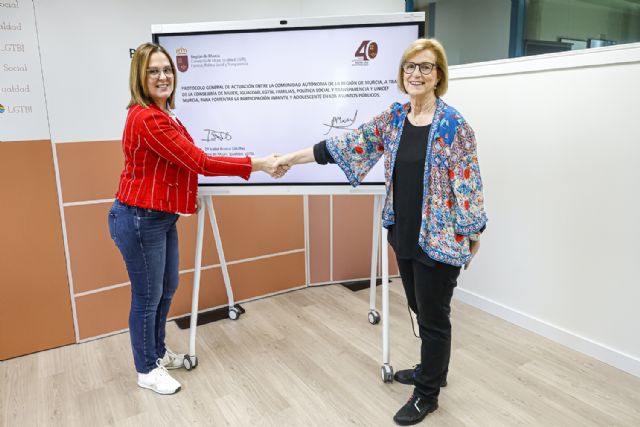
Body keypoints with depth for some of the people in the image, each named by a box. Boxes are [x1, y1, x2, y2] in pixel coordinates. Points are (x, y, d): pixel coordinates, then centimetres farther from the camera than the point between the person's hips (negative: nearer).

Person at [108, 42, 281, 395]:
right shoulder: (147, 119, -22)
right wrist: (257, 164, -22)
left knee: (167, 289, 20)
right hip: (139, 220, -10)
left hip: (161, 217, 10)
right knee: (147, 296, 5)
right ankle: (146, 370, 26)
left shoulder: (161, 114, 11)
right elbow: (199, 162, -25)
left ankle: (158, 353, 40)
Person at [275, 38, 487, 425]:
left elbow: (468, 184, -11)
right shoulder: (392, 118, 4)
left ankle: (427, 394, 28)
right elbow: (348, 144, 4)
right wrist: (292, 157, 4)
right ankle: (432, 369, 44)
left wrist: (473, 235, -7)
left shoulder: (454, 125, -13)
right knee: (420, 309, 21)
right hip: (404, 234, 6)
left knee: (434, 315, 8)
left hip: (440, 237, -6)